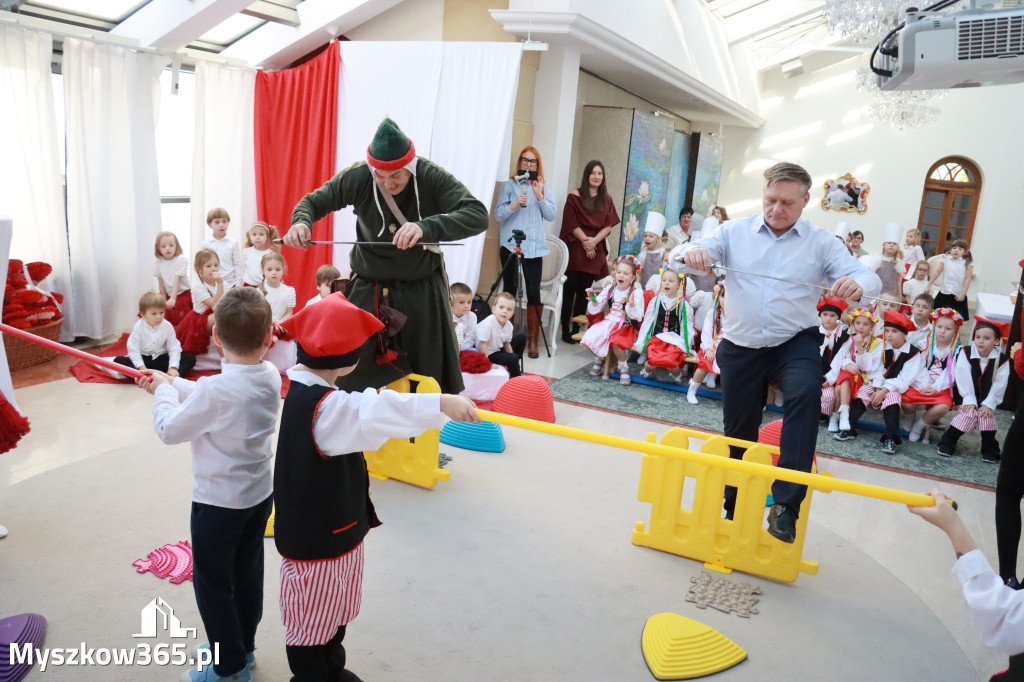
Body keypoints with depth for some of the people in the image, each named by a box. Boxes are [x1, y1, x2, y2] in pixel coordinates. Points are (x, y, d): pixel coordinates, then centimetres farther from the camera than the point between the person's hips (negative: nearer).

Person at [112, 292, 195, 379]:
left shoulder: (167, 326, -7)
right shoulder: (138, 327, -11)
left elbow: (174, 348, -9)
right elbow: (133, 350, -13)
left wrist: (173, 368, -22)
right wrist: (142, 368, -26)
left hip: (161, 359, 1)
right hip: (143, 359, -1)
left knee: (190, 358, -19)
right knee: (119, 360, -27)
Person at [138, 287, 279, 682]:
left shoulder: (215, 389, -29)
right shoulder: (271, 377, -7)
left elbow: (169, 430, -14)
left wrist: (163, 393, 2)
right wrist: (171, 384, 10)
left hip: (218, 503, -7)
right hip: (259, 495, 7)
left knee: (213, 583, 12)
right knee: (247, 574, 21)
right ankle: (243, 648, 40)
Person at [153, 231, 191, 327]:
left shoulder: (181, 259, -16)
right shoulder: (159, 262, -1)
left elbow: (176, 280, -23)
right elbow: (161, 283, 2)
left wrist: (173, 299, -30)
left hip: (182, 295, -4)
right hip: (168, 296, 4)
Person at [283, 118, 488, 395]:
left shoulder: (433, 177, -17)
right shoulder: (358, 177, -12)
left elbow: (478, 215, -29)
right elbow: (314, 201, 2)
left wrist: (427, 227, -46)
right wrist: (301, 222, -23)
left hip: (423, 290, 0)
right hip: (368, 289, 1)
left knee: (432, 377, 10)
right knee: (348, 377, 1)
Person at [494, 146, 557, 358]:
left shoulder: (542, 187, 16)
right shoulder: (508, 185, 6)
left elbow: (552, 215, 5)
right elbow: (498, 215, -2)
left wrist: (540, 196, -8)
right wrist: (514, 205, -18)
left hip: (535, 247, 2)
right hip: (511, 245, -2)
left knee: (534, 292, -6)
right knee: (509, 291, 0)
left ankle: (532, 340, 1)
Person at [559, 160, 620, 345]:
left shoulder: (606, 200, 13)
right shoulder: (575, 196, 2)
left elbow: (609, 225, 5)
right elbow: (571, 223, -5)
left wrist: (594, 240, -10)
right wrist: (585, 240, -13)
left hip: (595, 251, 3)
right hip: (575, 248, -3)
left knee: (584, 292, 5)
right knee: (570, 290, -3)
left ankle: (576, 330, 11)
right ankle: (565, 331, 1)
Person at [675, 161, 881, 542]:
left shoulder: (821, 243, 1)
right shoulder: (735, 232, 3)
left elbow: (871, 280, -8)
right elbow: (682, 255, -6)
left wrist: (856, 285, -34)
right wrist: (691, 253, -32)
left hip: (794, 343, -1)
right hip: (741, 347, 2)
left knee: (806, 393, -33)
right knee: (738, 434, 11)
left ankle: (786, 504, -28)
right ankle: (734, 509, 36)